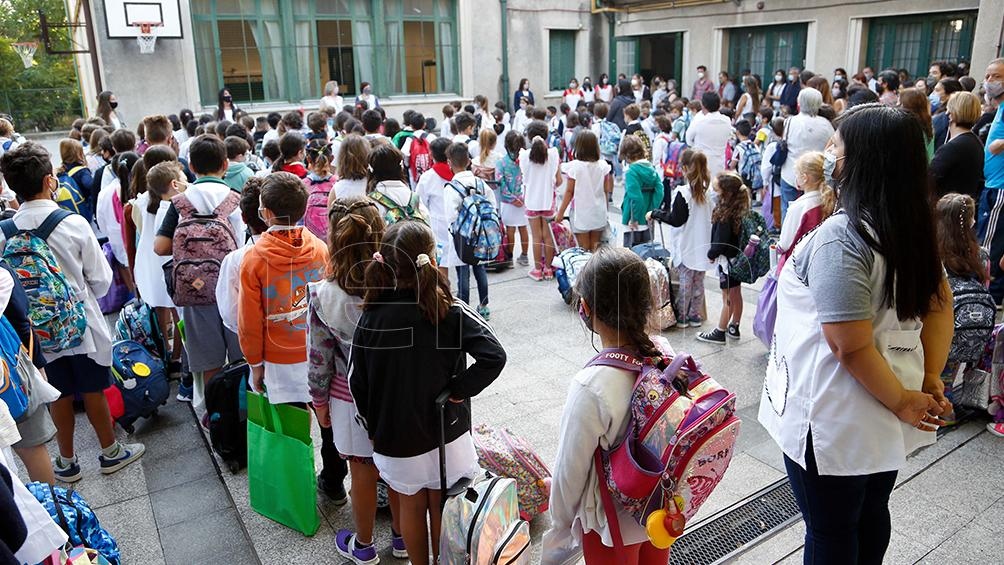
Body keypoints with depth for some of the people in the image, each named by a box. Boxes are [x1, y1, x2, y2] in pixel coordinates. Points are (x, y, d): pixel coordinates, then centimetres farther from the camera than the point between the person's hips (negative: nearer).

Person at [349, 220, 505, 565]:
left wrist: (372, 428, 9)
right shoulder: (451, 313, -18)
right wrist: (459, 390, -14)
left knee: (411, 508, 24)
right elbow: (494, 356, -29)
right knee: (442, 511, 20)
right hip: (445, 433, -1)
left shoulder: (370, 318, -14)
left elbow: (357, 384, -6)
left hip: (395, 437, 1)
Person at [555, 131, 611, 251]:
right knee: (595, 248, 13)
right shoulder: (603, 165, -3)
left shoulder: (574, 166, -12)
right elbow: (608, 189, 2)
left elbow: (569, 192, -9)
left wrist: (560, 212, -1)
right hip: (598, 214, 3)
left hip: (581, 213, -3)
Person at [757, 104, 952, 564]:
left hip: (836, 423, -8)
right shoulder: (911, 227, 1)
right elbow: (940, 303, 10)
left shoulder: (840, 237, -26)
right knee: (870, 514, 26)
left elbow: (853, 347, -27)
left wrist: (901, 401, -14)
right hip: (884, 423, 8)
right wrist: (931, 380, 7)